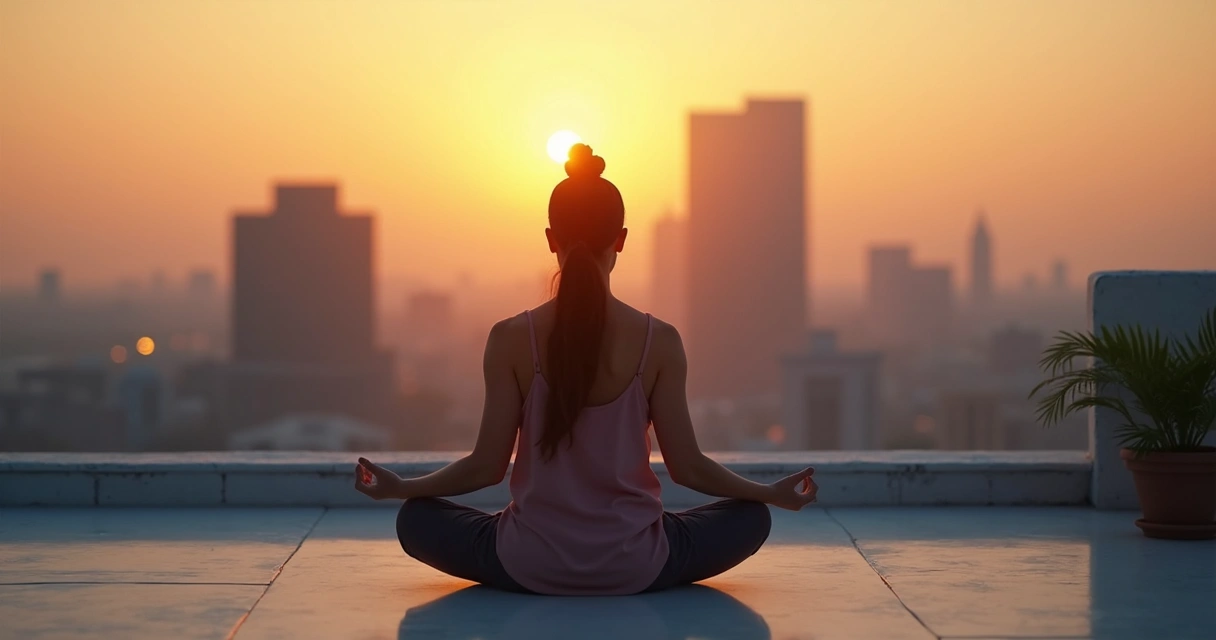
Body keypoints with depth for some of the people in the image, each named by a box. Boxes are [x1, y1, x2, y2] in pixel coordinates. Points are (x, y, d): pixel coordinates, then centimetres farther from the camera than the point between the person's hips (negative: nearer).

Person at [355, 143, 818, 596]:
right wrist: (775, 493, 11)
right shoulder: (658, 341, -9)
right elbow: (687, 467, -4)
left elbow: (487, 466, -6)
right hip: (636, 570, 1)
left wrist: (398, 487, 11)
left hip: (529, 567, 0)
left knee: (416, 520, 24)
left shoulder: (511, 339, -9)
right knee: (750, 518, 23)